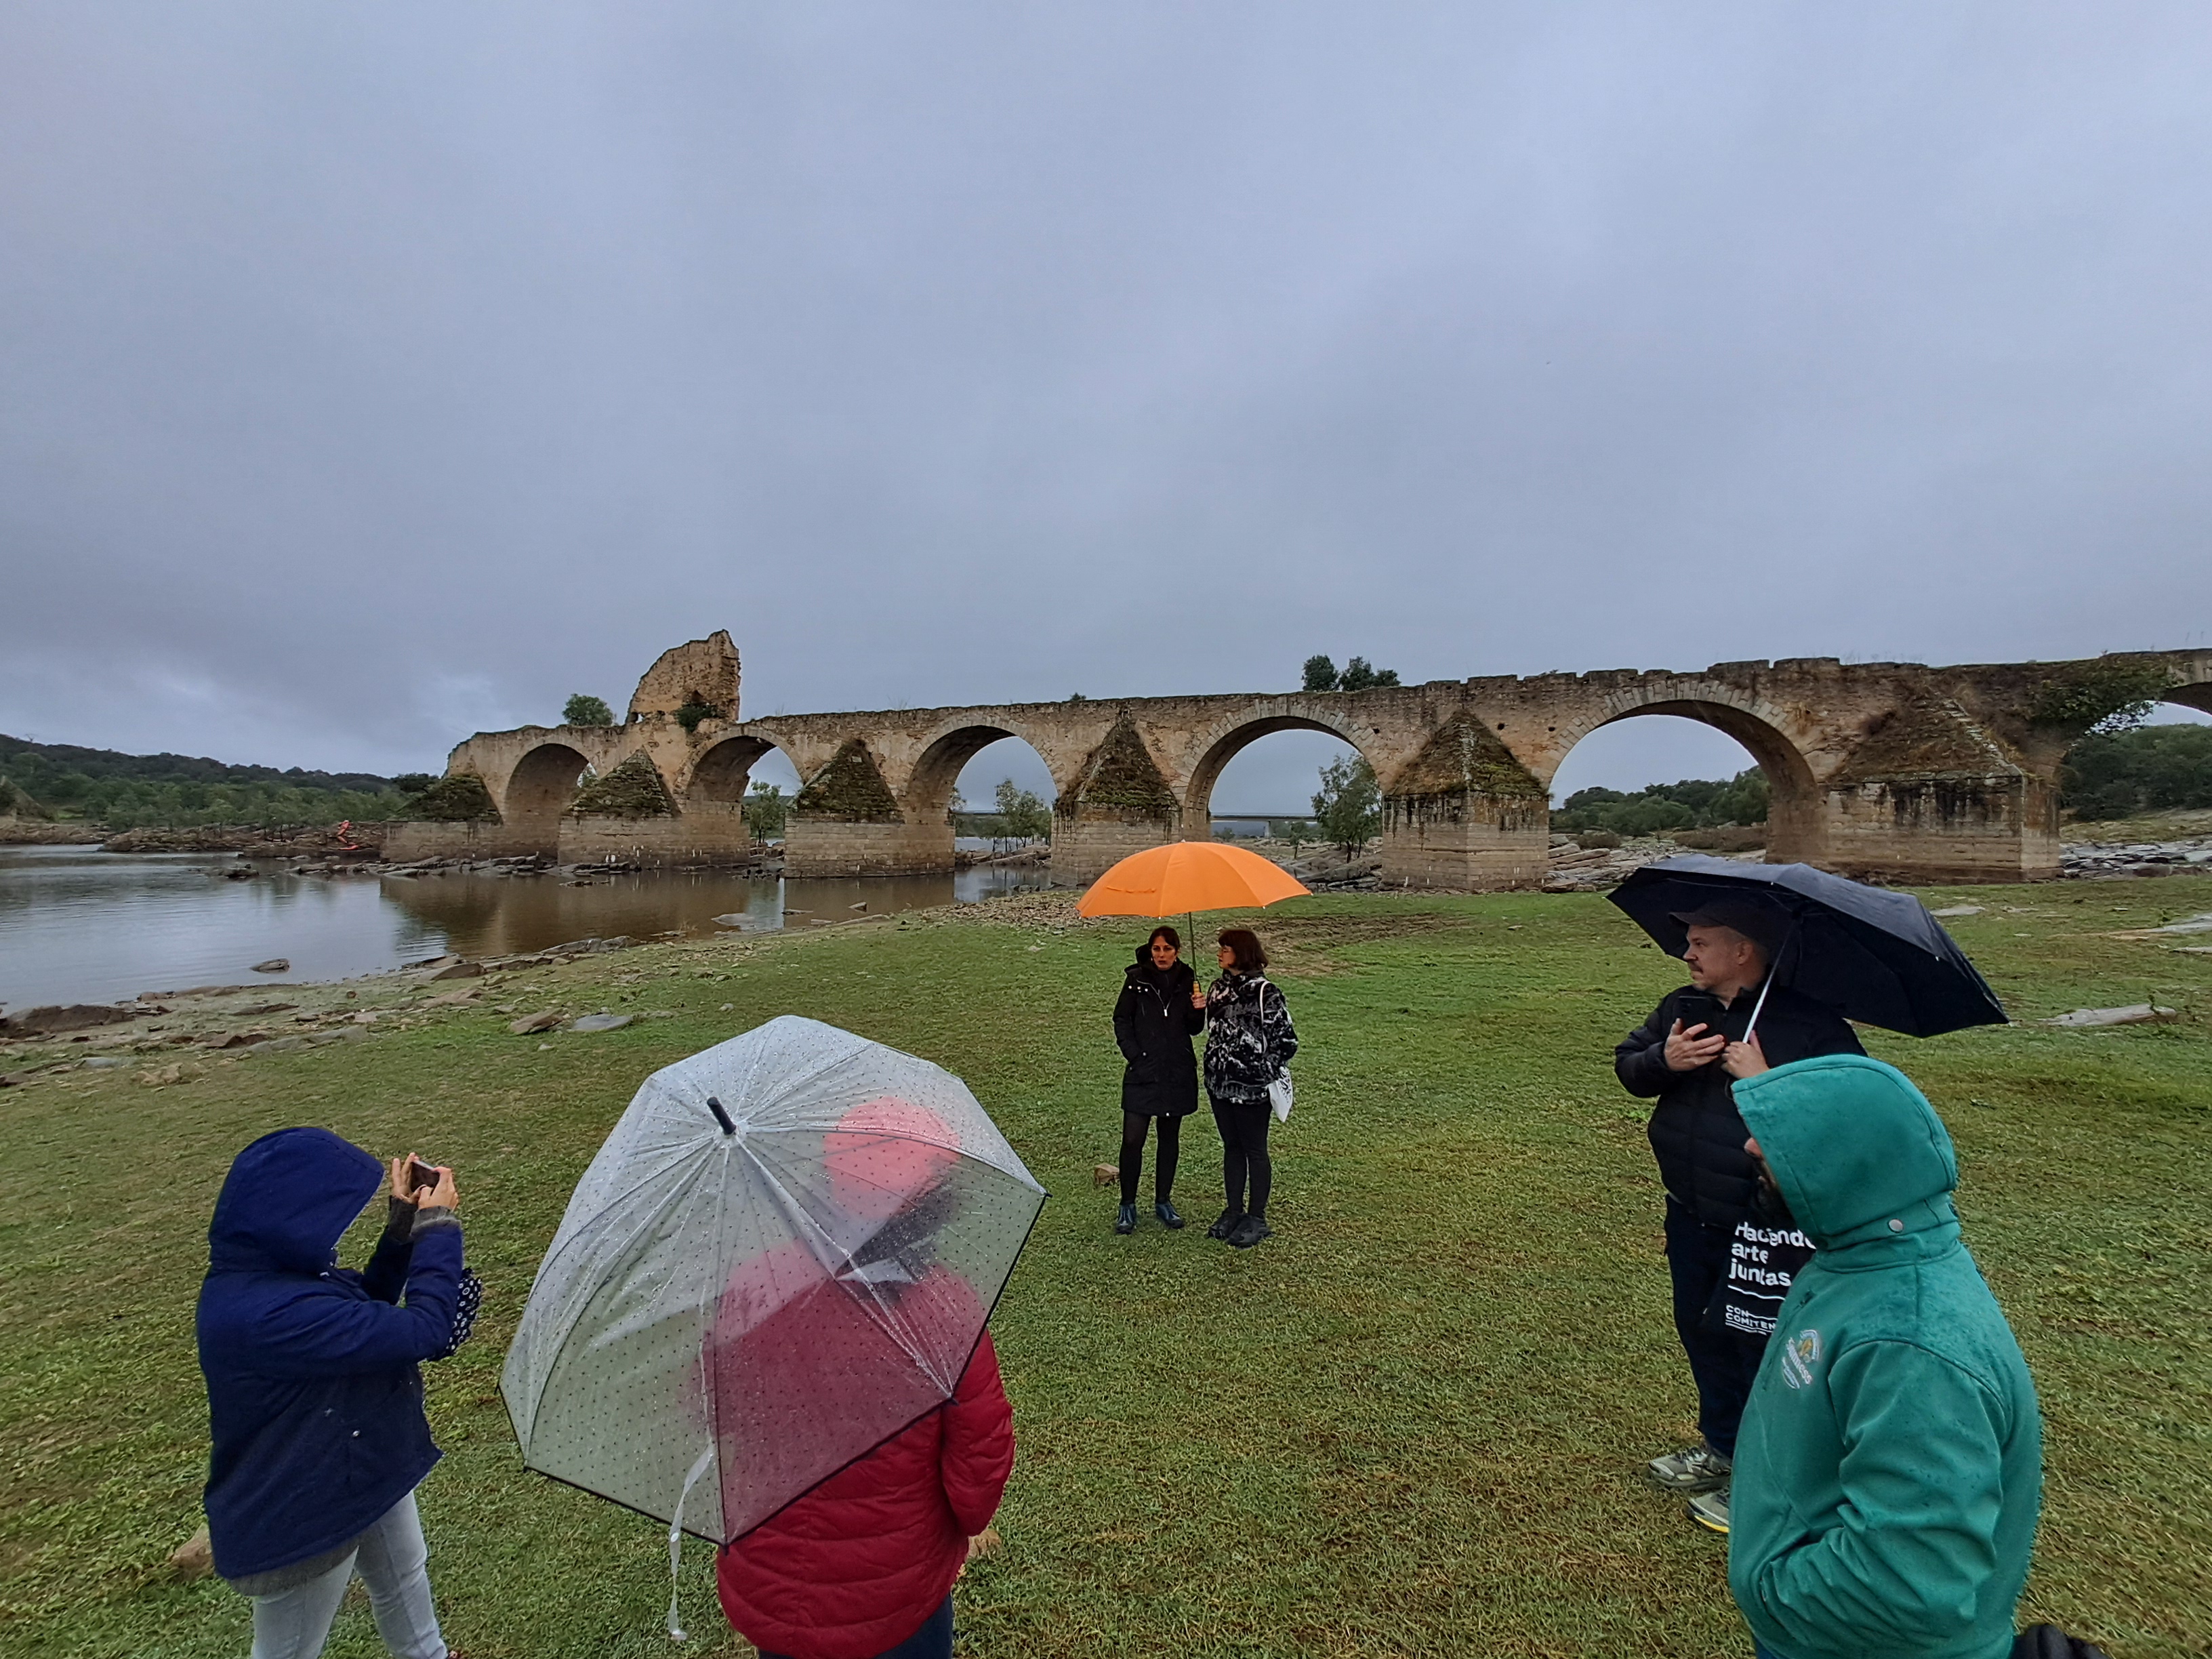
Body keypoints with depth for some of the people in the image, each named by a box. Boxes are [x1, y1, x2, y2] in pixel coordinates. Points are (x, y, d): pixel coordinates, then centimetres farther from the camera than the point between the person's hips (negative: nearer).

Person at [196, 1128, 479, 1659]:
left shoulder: (268, 1272, -10)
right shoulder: (268, 1315, -40)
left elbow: (363, 1313, 5)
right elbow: (422, 1331, -37)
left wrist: (404, 1228, -9)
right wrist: (437, 1226, -25)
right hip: (298, 1522, -9)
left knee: (405, 1580, 30)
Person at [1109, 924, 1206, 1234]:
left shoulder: (1187, 981, 2)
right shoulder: (1136, 979, -3)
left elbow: (1194, 1029, 7)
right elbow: (1121, 1020, 1)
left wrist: (1198, 1010, -13)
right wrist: (1134, 1055, -8)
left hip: (1177, 1072, 3)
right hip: (1142, 1072, -2)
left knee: (1170, 1138, 13)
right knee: (1133, 1139, -5)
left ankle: (1163, 1201, 27)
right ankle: (1128, 1206, 10)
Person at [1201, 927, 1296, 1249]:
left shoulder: (1266, 992, -16)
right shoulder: (1219, 987, 5)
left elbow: (1286, 1041, -13)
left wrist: (1265, 1073, -10)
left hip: (1251, 1089, -6)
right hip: (1220, 1084, 7)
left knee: (1255, 1151, 8)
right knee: (1231, 1148, 17)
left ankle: (1257, 1218, 22)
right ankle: (1234, 1211, 31)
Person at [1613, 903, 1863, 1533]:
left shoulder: (1812, 1025, -17)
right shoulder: (1682, 1008, 2)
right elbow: (1627, 1066, 4)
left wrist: (1767, 1083, -30)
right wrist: (1663, 1060, -16)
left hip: (1763, 1223, -7)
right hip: (1690, 1214, 7)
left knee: (1749, 1341, 6)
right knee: (1699, 1328, 21)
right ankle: (1722, 1446, 43)